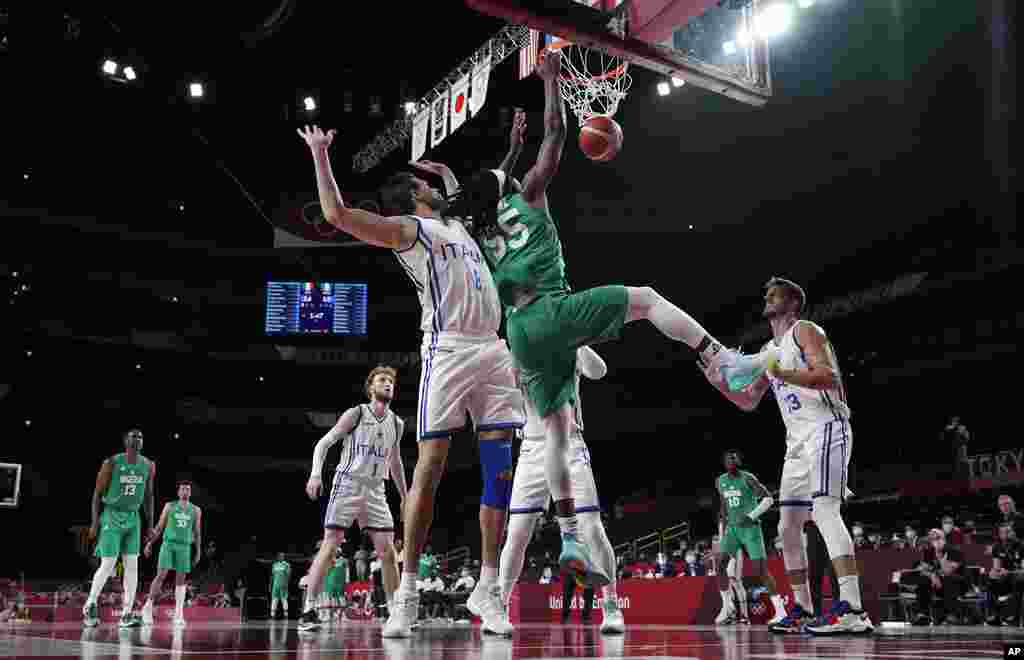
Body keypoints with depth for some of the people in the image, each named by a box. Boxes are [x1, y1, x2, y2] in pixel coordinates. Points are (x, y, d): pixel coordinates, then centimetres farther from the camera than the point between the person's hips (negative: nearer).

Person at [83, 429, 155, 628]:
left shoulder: (148, 466, 2)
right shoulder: (111, 463, -11)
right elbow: (98, 493, -6)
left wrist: (150, 524, 8)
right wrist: (95, 522, -11)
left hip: (133, 518, 5)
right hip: (111, 516, -4)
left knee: (132, 566, -2)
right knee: (107, 566, -8)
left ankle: (127, 614, 0)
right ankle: (90, 606, 13)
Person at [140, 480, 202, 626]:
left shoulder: (196, 510, 9)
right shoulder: (169, 506, 7)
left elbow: (197, 532, 11)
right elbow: (160, 526, 8)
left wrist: (198, 552, 7)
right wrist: (150, 543, 1)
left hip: (184, 547, 1)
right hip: (168, 544, -1)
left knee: (180, 579, -1)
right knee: (161, 576, -9)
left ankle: (179, 614, -1)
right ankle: (148, 606, 5)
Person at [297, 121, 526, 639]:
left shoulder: (460, 229, 27)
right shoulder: (407, 228, 5)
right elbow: (337, 214, -6)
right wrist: (320, 153, 1)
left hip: (493, 351, 7)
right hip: (448, 350, -7)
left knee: (501, 469, 0)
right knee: (430, 465, -9)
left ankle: (487, 589, 6)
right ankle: (407, 592, -3)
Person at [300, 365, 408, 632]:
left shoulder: (397, 423, 10)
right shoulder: (356, 413, -4)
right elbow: (324, 443, -5)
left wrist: (404, 497, 23)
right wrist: (316, 473, -20)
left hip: (376, 490, 5)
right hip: (348, 484, -5)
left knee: (388, 551, -1)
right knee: (330, 547, -10)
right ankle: (308, 610, -5)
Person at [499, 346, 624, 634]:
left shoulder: (571, 352, 1)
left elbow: (598, 371, -18)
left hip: (570, 448, -2)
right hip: (533, 449, 2)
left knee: (591, 530, -8)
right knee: (517, 535, -1)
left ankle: (612, 607, 3)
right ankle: (499, 606, 11)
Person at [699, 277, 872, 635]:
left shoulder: (805, 330, -4)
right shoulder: (769, 350, 21)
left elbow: (829, 376, -19)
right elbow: (749, 401, 24)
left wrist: (782, 374, -28)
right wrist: (720, 383, 8)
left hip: (826, 430, -9)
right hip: (797, 441, 9)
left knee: (824, 508, -25)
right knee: (788, 525, 8)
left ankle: (852, 609, -33)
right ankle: (802, 609, 16)